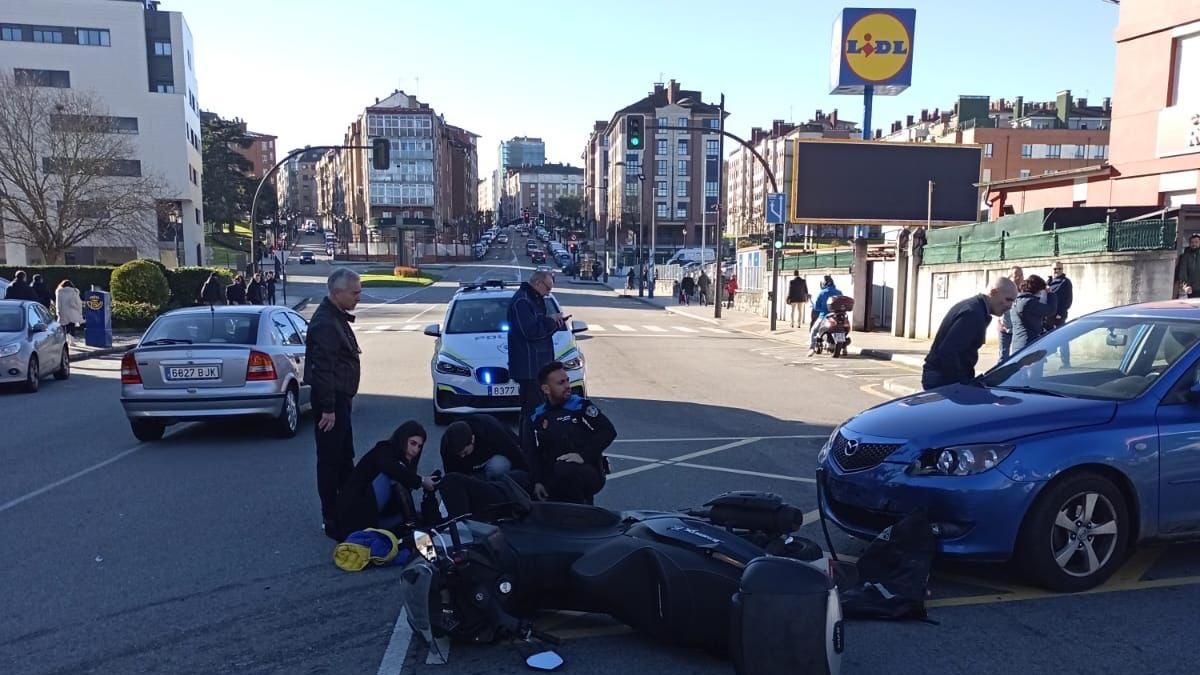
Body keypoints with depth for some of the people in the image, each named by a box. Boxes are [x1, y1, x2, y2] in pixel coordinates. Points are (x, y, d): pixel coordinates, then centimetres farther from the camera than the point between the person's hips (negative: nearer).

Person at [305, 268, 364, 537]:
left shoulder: (337, 317, 13)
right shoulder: (325, 323, -20)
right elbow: (323, 369, -24)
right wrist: (328, 408, -25)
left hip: (339, 397, 11)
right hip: (331, 400, -11)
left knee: (345, 457, 19)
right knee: (330, 460, -2)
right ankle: (331, 519, 6)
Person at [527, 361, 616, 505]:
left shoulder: (580, 406, -1)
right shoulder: (538, 418, 11)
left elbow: (608, 431, -10)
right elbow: (533, 452, 7)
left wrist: (583, 455, -21)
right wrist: (537, 482, -9)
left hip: (589, 474, -5)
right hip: (553, 479, 5)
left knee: (564, 469, -35)